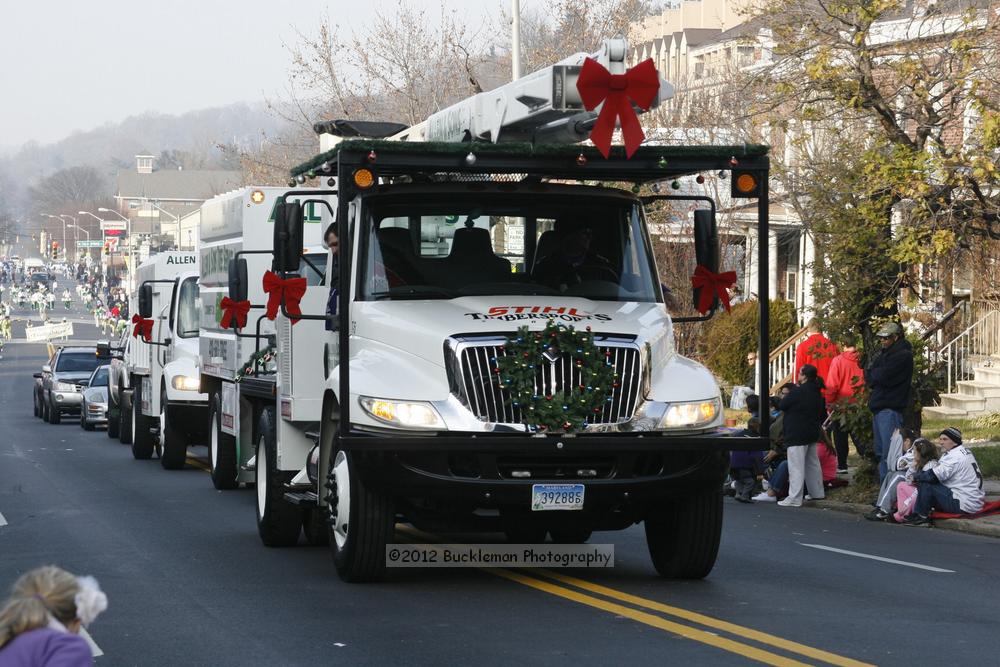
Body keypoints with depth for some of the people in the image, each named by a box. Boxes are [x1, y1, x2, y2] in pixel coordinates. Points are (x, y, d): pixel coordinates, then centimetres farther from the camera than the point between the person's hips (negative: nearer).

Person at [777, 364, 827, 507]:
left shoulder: (798, 391, -18)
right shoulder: (817, 393, 9)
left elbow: (782, 405, -10)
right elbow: (823, 413, 19)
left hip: (797, 434, -9)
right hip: (813, 433, 9)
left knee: (796, 466, -9)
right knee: (812, 463, 19)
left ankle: (794, 498, -12)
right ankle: (817, 492, 26)